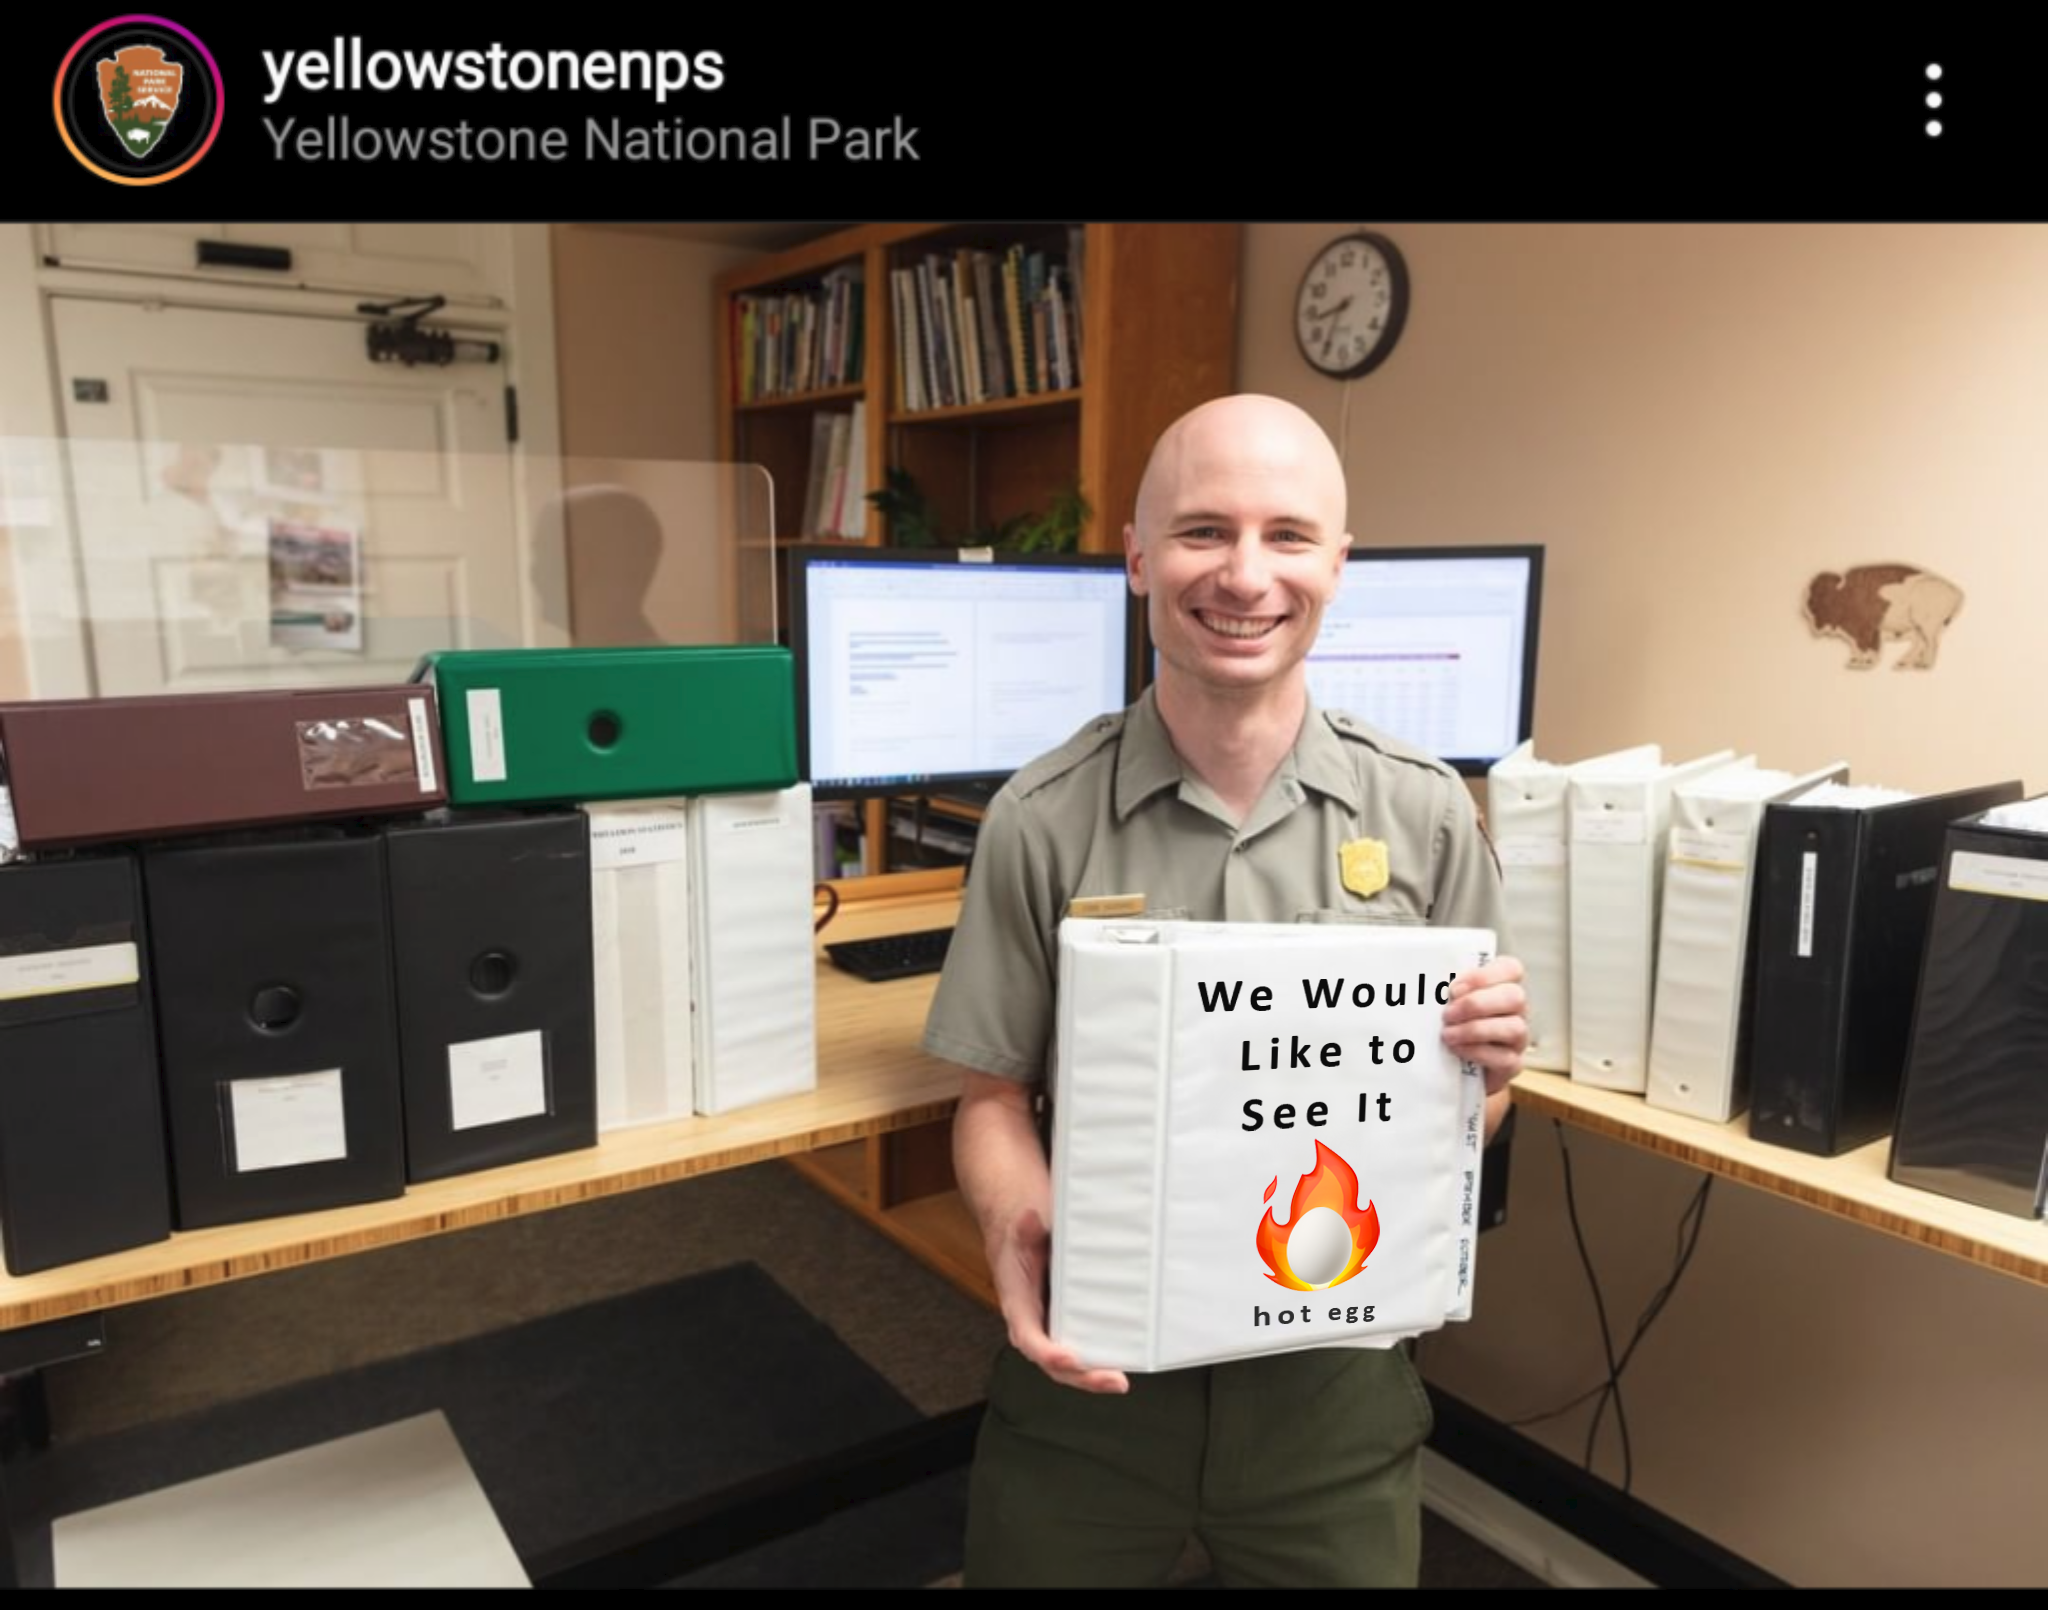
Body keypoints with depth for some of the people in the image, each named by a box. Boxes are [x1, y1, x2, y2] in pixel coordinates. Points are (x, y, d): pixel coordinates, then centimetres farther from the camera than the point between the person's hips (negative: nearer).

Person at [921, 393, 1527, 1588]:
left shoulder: (1427, 814, -7)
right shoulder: (1042, 819, -10)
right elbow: (995, 1095, -3)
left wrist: (1489, 1071, -19)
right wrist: (1017, 1228, -22)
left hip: (1335, 1375, 1)